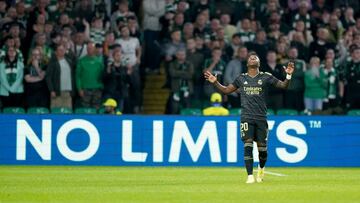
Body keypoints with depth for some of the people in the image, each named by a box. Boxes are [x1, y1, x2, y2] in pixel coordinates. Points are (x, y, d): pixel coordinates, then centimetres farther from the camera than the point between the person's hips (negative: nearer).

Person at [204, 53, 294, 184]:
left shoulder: (266, 77, 5)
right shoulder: (241, 78, 11)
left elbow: (283, 86, 4)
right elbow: (226, 90, 19)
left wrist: (288, 75, -14)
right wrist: (215, 82, 5)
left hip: (261, 118, 0)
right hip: (247, 117, 0)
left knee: (262, 147, 2)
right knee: (248, 145, -13)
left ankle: (261, 168, 33)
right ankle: (250, 176, -12)